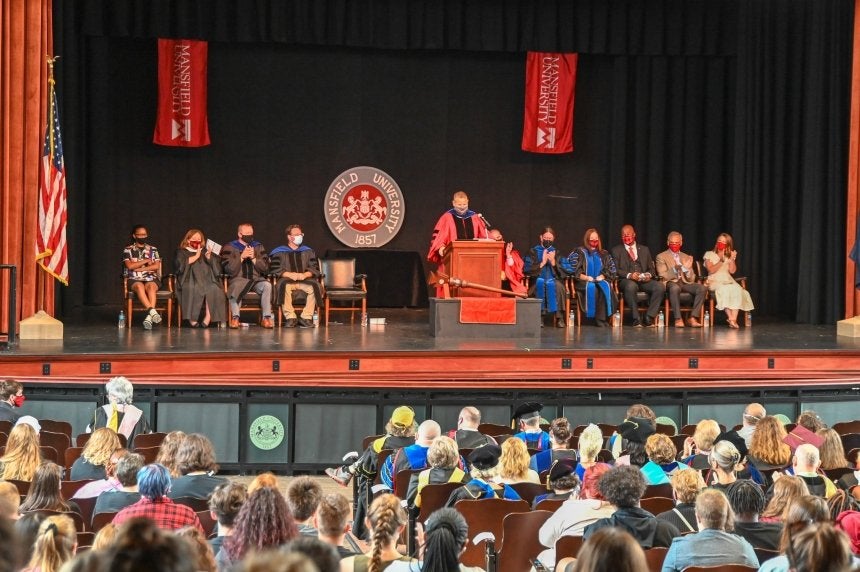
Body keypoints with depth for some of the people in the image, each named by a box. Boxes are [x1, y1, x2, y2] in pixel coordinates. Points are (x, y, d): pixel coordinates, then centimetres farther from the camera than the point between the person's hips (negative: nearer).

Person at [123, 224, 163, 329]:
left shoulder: (153, 250, 16)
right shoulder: (128, 250, 11)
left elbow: (156, 266, 3)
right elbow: (130, 266, -5)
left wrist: (139, 268, -5)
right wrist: (146, 261, -1)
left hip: (151, 279, 1)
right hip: (134, 280, -1)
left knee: (150, 286, -35)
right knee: (139, 286, -37)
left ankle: (149, 317, -50)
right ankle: (152, 311, -51)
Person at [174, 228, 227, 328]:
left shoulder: (205, 251, 29)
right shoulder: (182, 252, 21)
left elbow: (216, 266, 16)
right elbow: (180, 264, -1)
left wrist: (209, 257, -3)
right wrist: (196, 257, -4)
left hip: (207, 280, 2)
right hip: (189, 281, -2)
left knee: (214, 289, -33)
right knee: (192, 289, -38)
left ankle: (208, 318, -40)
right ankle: (192, 319, -38)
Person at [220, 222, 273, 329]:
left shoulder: (259, 247, 13)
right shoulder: (229, 248, 5)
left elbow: (265, 268, 8)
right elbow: (228, 269, -4)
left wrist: (253, 258, -8)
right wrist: (242, 257, -13)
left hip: (256, 279, 2)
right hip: (237, 279, -2)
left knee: (267, 285, -30)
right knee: (235, 287, -38)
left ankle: (266, 318, -31)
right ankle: (235, 318, -34)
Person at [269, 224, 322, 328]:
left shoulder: (308, 251, 18)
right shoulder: (279, 252, 11)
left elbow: (315, 269, 10)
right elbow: (274, 269, 0)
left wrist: (305, 275, -12)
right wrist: (289, 274, -15)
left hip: (304, 280, 2)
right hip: (287, 280, -2)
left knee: (314, 287, -31)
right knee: (284, 286, -38)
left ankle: (306, 318, -26)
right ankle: (290, 318, -32)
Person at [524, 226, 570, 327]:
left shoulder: (557, 252, 16)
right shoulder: (533, 252, 12)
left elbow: (567, 270, 5)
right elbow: (526, 269, -1)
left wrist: (553, 262, -9)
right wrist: (542, 263, -9)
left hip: (554, 281, 1)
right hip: (538, 282, -1)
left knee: (558, 286, -34)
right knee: (540, 284, -37)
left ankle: (559, 318, -33)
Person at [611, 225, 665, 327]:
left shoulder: (644, 249, 22)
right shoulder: (616, 250, 13)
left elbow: (651, 268, 18)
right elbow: (615, 270, 0)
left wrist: (649, 275, -6)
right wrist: (629, 275, -18)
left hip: (644, 281, 3)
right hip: (626, 281, -3)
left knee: (660, 286, -27)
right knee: (631, 286, -40)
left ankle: (649, 318, -24)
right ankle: (636, 319, -33)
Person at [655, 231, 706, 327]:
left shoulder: (686, 257, 22)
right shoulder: (661, 257, 9)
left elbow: (692, 279, 13)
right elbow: (663, 276, -6)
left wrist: (687, 269, -9)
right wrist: (675, 269, -24)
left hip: (685, 283, 4)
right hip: (671, 283, -4)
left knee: (702, 288, -24)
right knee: (675, 288, -40)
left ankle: (692, 318, -24)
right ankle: (678, 319, -37)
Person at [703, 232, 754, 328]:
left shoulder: (729, 256, 20)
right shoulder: (709, 254, 10)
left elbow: (732, 271, 6)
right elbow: (711, 270, -3)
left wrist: (732, 259, -5)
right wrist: (721, 261, -11)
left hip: (728, 281, 3)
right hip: (714, 281, -3)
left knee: (738, 290, -32)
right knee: (724, 290, -38)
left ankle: (734, 319, -40)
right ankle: (730, 318, -39)